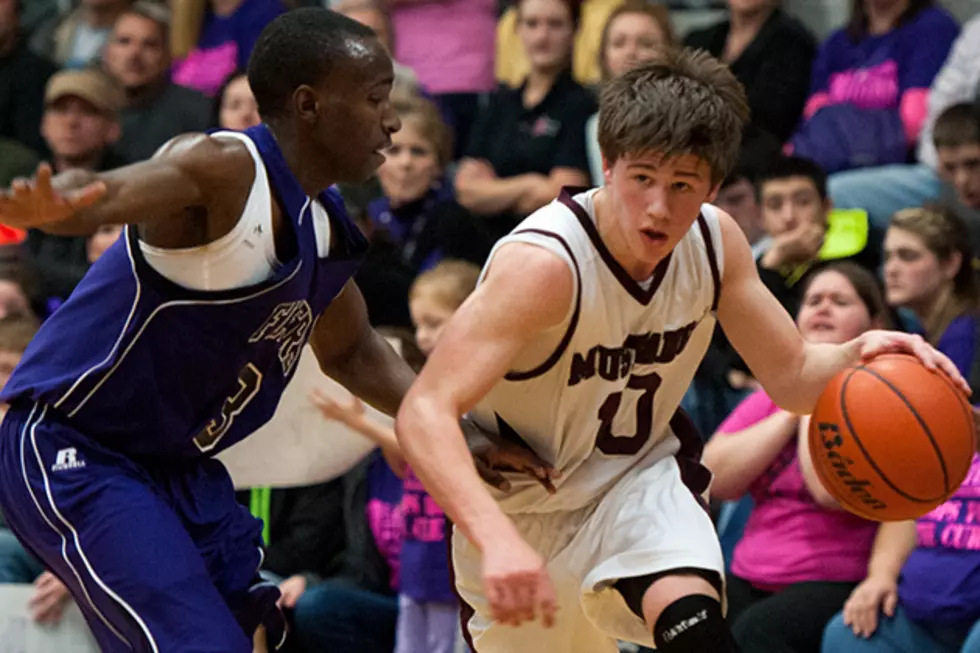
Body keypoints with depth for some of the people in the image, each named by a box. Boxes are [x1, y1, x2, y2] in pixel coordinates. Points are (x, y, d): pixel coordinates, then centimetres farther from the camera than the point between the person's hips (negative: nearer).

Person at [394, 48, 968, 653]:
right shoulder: (543, 263, -32)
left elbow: (792, 376, 0)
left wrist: (856, 355, -24)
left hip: (639, 481, 3)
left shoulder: (716, 241, -13)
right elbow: (425, 411, -41)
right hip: (520, 510, -3)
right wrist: (496, 538, -57)